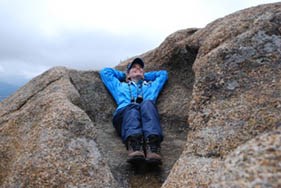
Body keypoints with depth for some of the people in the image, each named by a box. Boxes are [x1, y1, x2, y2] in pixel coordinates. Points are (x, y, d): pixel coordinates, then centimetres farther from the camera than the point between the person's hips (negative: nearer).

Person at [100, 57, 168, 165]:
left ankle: (152, 147, -57)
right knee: (132, 107, -36)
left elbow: (163, 73, 57)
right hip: (124, 112, 0)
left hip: (147, 114, 1)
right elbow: (105, 71, 51)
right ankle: (134, 146, -60)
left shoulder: (151, 86, 44)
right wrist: (123, 75, 55)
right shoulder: (120, 86, 42)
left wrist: (144, 75, 57)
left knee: (147, 104, -35)